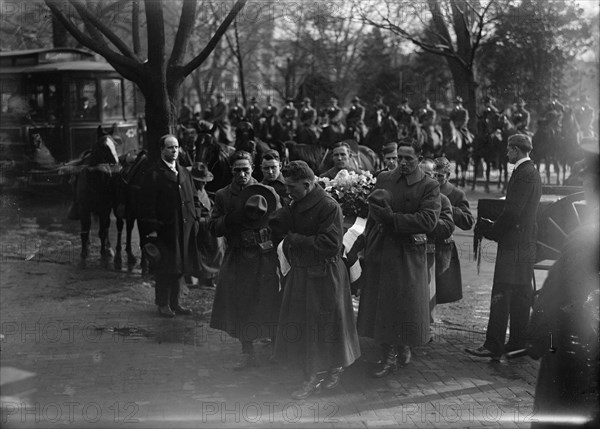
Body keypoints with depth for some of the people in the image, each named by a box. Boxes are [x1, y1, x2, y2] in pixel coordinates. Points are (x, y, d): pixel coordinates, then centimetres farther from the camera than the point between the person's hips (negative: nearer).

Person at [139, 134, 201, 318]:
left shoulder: (184, 172, 14)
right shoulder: (154, 175, -7)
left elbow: (194, 198, 19)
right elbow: (147, 204, -10)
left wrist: (195, 218, 8)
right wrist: (152, 228, -15)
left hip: (185, 229, 6)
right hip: (164, 229, -6)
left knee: (179, 267, 11)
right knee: (164, 268, 0)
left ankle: (175, 302, 22)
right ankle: (163, 304, 12)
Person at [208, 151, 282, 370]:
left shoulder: (267, 193, 0)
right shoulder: (222, 195, 7)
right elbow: (213, 227, 3)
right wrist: (234, 218, -14)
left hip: (264, 257, -2)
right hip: (237, 259, 3)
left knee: (268, 306, 0)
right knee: (239, 306, 5)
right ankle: (247, 353, 19)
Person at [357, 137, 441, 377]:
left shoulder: (429, 186, -5)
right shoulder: (383, 179, 7)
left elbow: (428, 221, -17)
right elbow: (373, 216, 11)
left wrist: (392, 218, -20)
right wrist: (368, 246, -1)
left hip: (409, 254, -3)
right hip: (381, 252, 3)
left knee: (407, 303, 4)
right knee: (382, 303, 6)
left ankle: (405, 345, 27)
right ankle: (389, 356, 18)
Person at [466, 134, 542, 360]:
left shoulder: (525, 174, -16)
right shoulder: (531, 172, 17)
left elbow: (513, 211, -21)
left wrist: (493, 230, -8)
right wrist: (495, 227, 14)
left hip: (514, 244, -11)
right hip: (525, 242, 11)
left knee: (501, 295, -9)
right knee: (520, 295, 14)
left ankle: (494, 346, -8)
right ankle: (518, 342, 21)